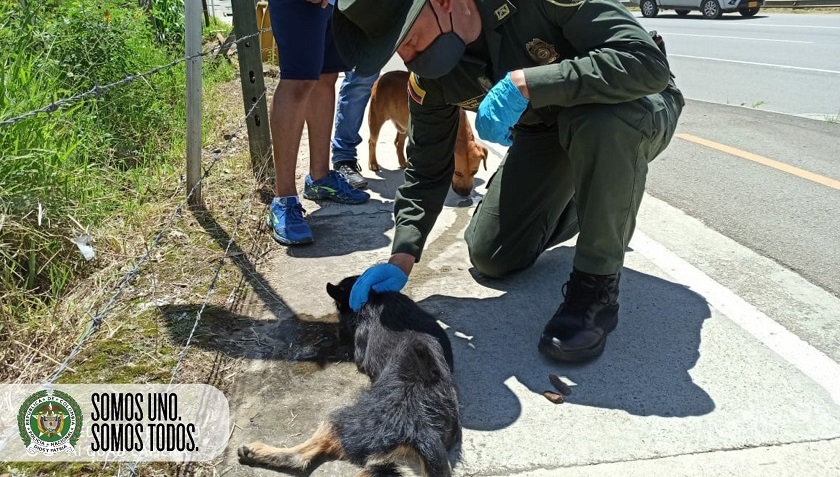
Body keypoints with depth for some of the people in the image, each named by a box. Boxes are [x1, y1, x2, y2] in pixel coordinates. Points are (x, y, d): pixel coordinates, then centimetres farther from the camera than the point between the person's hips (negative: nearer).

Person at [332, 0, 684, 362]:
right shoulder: (428, 80, -16)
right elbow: (426, 170, -7)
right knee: (490, 258, -2)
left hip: (639, 113, -4)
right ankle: (576, 207, 27)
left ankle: (597, 286, -21)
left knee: (603, 119, -41)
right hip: (547, 130, 5)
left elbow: (650, 62, -39)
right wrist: (402, 258, -19)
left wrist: (524, 84, -45)